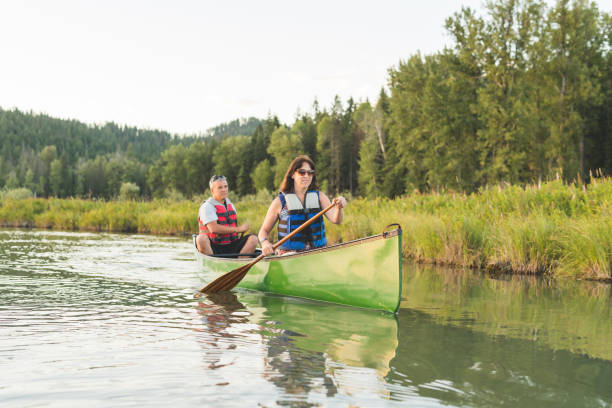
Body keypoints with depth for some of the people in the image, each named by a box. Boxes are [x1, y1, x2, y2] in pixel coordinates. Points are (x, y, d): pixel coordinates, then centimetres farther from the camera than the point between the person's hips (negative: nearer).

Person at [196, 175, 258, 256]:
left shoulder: (230, 205, 17)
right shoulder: (207, 206, -6)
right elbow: (213, 229, -20)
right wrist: (238, 229, -15)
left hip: (230, 248, 6)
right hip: (213, 248, -6)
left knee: (253, 239, -14)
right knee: (201, 238, -36)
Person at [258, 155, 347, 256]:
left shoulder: (320, 197, 11)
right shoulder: (280, 202, 4)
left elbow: (335, 220, -5)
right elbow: (264, 230, 9)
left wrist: (339, 208, -27)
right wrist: (265, 243, -13)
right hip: (288, 256, -2)